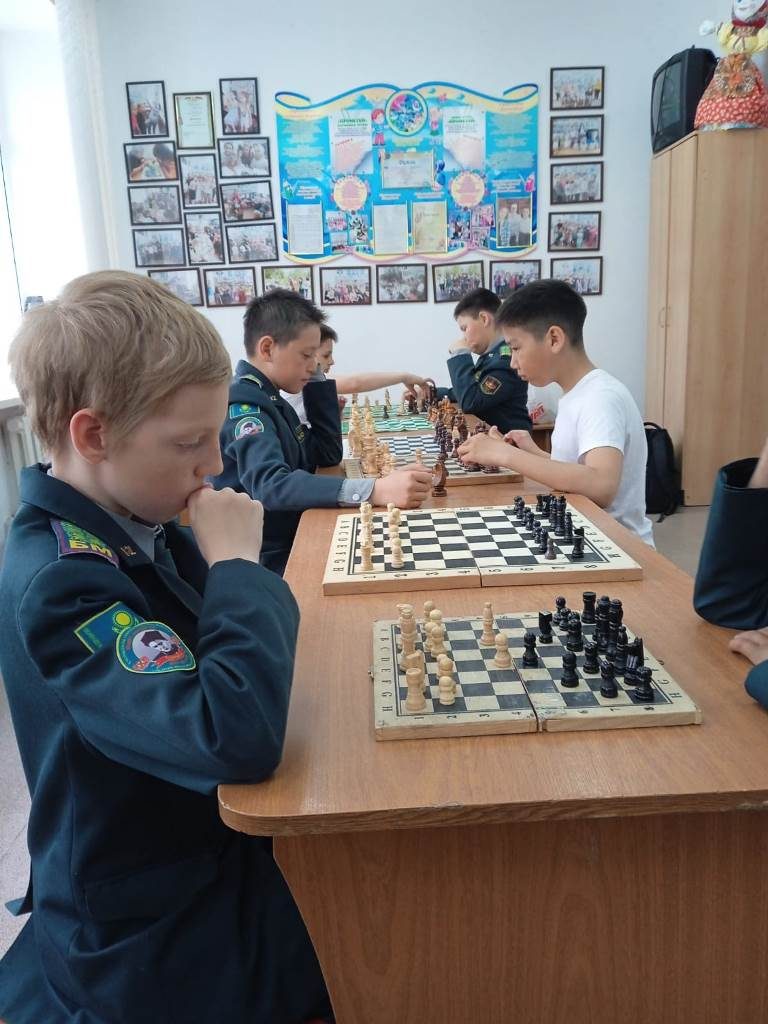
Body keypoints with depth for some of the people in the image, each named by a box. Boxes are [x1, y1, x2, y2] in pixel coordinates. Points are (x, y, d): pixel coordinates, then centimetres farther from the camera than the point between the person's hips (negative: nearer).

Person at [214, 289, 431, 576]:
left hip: (292, 544, 8)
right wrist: (374, 491, -43)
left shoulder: (268, 398, 10)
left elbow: (329, 453, 13)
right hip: (269, 563, -8)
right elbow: (271, 485, -34)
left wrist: (316, 378, 5)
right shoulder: (242, 406, -17)